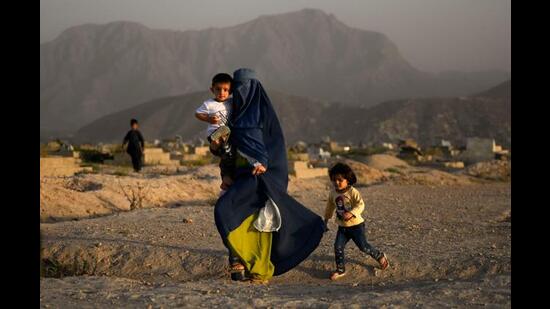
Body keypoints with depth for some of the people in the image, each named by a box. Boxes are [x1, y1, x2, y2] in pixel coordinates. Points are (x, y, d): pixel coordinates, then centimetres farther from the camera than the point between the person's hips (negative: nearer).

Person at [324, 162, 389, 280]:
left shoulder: (353, 192, -16)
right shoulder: (332, 193, 1)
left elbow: (360, 205, -26)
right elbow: (330, 206, 19)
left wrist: (351, 213, -41)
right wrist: (326, 218, 29)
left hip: (356, 225, -5)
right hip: (342, 227, 5)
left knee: (363, 246, 0)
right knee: (338, 247, -5)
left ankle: (380, 256, 27)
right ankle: (340, 270, 8)